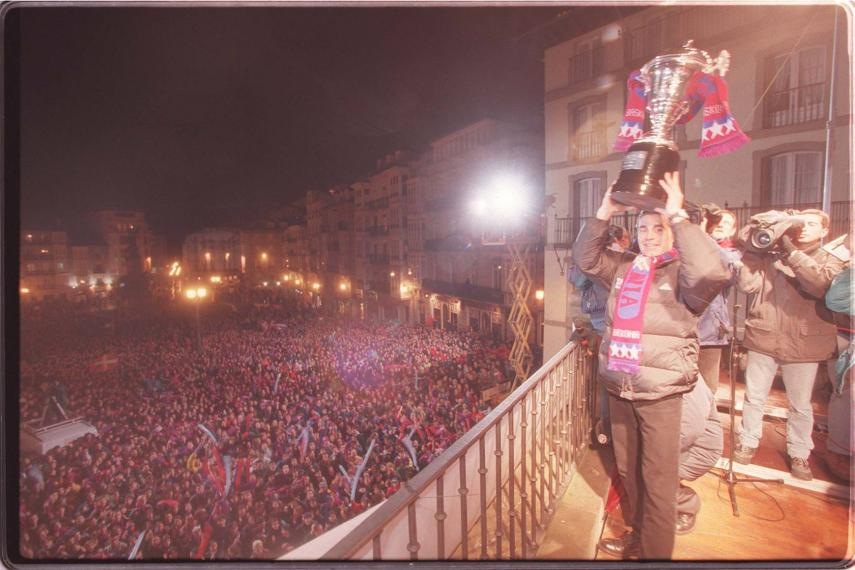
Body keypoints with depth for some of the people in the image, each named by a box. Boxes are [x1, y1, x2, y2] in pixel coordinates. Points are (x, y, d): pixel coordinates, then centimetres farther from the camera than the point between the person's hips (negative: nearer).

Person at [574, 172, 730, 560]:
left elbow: (712, 274, -29)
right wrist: (605, 212, -3)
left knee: (658, 480, 7)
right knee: (627, 470, 21)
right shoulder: (623, 268, 6)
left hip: (660, 393, -5)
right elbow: (585, 257, 9)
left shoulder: (681, 272, -9)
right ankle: (636, 534, 42)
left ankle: (655, 551, 27)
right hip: (618, 388, 6)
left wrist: (678, 215, -27)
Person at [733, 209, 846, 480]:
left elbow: (821, 284, -17)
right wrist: (754, 247, -11)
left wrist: (791, 252, -18)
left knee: (801, 405, 11)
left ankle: (799, 454, 28)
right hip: (764, 338, 0)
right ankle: (748, 442, 26)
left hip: (803, 343, 0)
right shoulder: (770, 256, 3)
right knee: (754, 397, 10)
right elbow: (747, 284, -8)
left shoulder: (831, 261, 5)